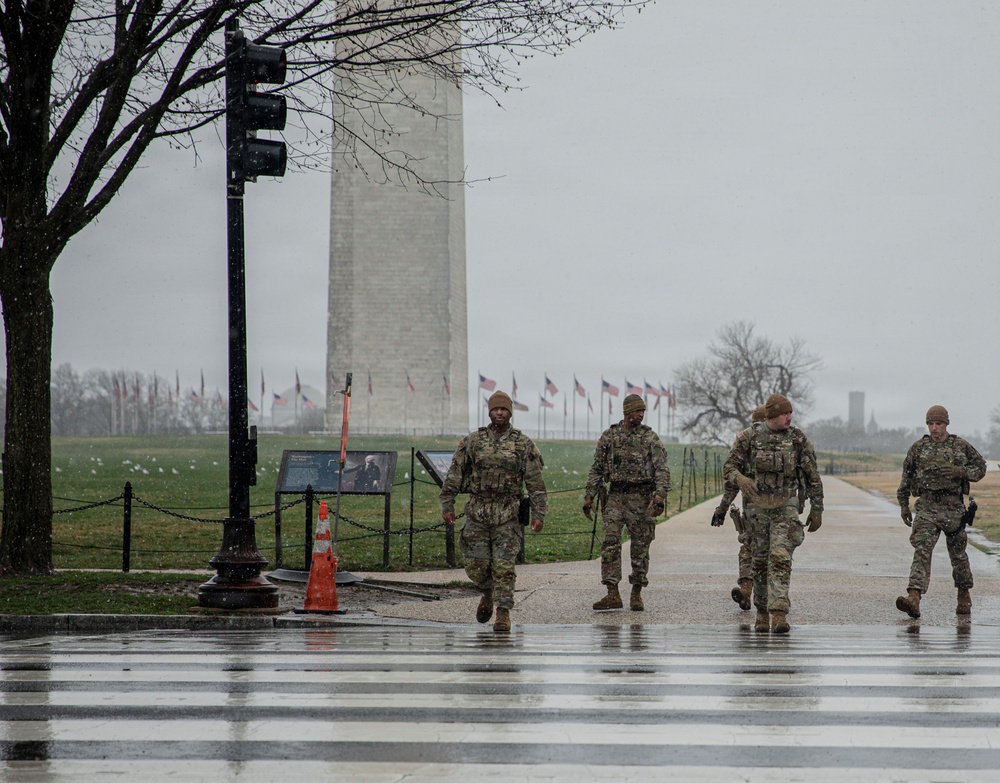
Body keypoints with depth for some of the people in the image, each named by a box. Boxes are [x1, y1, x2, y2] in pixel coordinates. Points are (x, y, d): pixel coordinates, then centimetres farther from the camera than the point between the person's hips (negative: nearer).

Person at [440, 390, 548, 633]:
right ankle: (488, 593, 33)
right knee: (476, 565, 3)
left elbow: (535, 482, 0)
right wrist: (447, 506, 0)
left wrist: (539, 514, -6)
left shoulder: (523, 444, 0)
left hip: (507, 514, -2)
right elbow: (454, 475, 6)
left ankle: (504, 614, 0)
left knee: (503, 566, -6)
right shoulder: (472, 441, 3)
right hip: (477, 510, 2)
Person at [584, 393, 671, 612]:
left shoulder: (650, 438, 1)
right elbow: (597, 469, 13)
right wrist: (589, 496, 6)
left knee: (640, 546, 2)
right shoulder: (609, 436, 8)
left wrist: (660, 496, -20)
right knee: (610, 542, -10)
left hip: (641, 497, -1)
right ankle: (613, 594, -11)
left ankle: (636, 594, 13)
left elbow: (662, 470, -6)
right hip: (616, 495, 2)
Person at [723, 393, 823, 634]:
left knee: (781, 558, -15)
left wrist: (817, 509, 2)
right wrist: (740, 479, -26)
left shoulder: (798, 439, -3)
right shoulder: (750, 436, -3)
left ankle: (779, 615, -21)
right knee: (761, 560, 8)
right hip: (757, 506, 1)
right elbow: (729, 468, -2)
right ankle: (762, 612, 23)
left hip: (785, 506, -1)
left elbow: (812, 477, 3)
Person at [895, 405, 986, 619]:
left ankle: (964, 597, 32)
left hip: (953, 507, 0)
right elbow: (906, 477, 14)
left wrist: (959, 471, -10)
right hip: (927, 507, 0)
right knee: (922, 551, -15)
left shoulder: (961, 446, 3)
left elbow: (980, 468, 8)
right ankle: (914, 598, -27)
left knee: (958, 553, 12)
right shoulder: (918, 448, 6)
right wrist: (903, 505, 12)